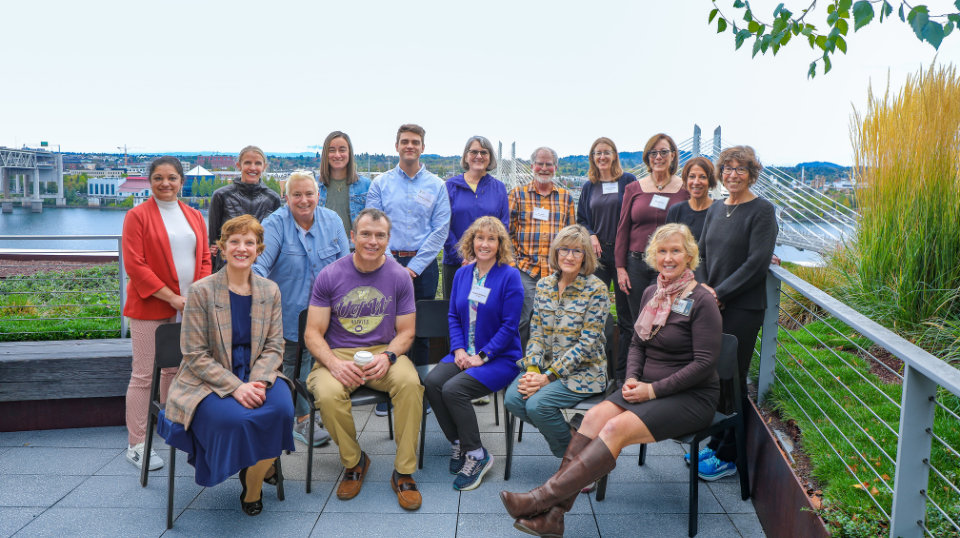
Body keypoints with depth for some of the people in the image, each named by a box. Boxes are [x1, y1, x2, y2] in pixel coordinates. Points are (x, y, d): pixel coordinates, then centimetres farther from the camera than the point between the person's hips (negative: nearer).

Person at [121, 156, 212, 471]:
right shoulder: (138, 216, -3)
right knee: (144, 375, -1)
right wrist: (172, 297, -14)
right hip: (150, 308, -4)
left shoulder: (194, 217, 12)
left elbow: (204, 259, 12)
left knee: (176, 369, 13)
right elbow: (134, 265, -10)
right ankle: (136, 445, 7)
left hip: (188, 308, 5)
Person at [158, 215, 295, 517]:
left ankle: (253, 485, 0)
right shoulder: (202, 291, -6)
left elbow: (274, 346, 4)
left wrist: (258, 382, -16)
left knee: (281, 408, -28)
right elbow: (195, 356, -8)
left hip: (257, 376, 3)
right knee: (234, 418, -34)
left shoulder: (270, 291, 6)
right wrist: (235, 387, -20)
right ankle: (262, 465, 3)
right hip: (208, 382, -3)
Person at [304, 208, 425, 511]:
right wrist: (334, 363, -22)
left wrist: (387, 357, -17)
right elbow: (313, 333, -2)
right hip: (337, 355, 0)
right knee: (328, 394, -32)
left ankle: (404, 472, -14)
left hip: (383, 353, 1)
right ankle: (354, 462, -1)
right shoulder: (330, 276, -2)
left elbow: (406, 332, 5)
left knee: (409, 382, -31)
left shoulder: (399, 276, 1)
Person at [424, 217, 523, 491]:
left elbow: (509, 326, -10)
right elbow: (454, 316, 13)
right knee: (432, 382, -21)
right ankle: (458, 445, 0)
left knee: (453, 390, -26)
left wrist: (482, 356, -15)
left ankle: (477, 455, -6)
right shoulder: (462, 274, 10)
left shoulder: (510, 276, -7)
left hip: (500, 358, -5)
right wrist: (458, 349, -4)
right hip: (465, 354, 5)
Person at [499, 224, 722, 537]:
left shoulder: (701, 302, -10)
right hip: (649, 388, 6)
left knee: (617, 428, -28)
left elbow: (705, 362, -15)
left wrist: (654, 390, -18)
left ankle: (541, 499, -30)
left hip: (692, 397, -6)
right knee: (595, 417, -20)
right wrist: (632, 378, -3)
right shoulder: (651, 294, 11)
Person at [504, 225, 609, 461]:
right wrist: (533, 369, -12)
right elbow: (536, 332, 6)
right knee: (513, 398, -19)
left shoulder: (596, 290, -11)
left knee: (537, 404, -26)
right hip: (546, 366, 6)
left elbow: (587, 342, -15)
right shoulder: (544, 285, 7)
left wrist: (549, 376, -19)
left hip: (582, 371, -5)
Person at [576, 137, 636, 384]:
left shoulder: (628, 181, 1)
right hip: (597, 253, 3)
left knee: (626, 310, 1)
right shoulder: (589, 186, 12)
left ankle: (623, 365, 11)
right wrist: (591, 236, -3)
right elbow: (581, 219, 17)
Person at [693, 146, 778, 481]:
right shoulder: (716, 210, 13)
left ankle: (730, 456, 12)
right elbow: (701, 253, 14)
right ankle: (717, 443, 25)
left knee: (733, 379, -1)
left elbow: (757, 263, -14)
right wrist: (703, 287, -3)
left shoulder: (762, 211, -7)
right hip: (712, 305, 6)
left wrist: (719, 293, -16)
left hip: (743, 308, -6)